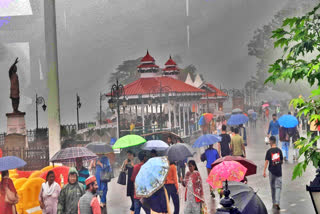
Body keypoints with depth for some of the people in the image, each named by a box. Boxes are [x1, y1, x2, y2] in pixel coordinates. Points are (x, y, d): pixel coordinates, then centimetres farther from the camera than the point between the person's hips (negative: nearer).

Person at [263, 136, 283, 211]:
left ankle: (274, 202, 23)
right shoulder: (279, 150, -1)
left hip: (271, 171, -1)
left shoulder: (269, 151, -9)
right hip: (279, 171, 1)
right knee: (278, 187, 1)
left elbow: (266, 161, -12)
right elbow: (282, 161, 7)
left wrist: (264, 171, -12)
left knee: (272, 187, 13)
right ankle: (277, 202, -15)